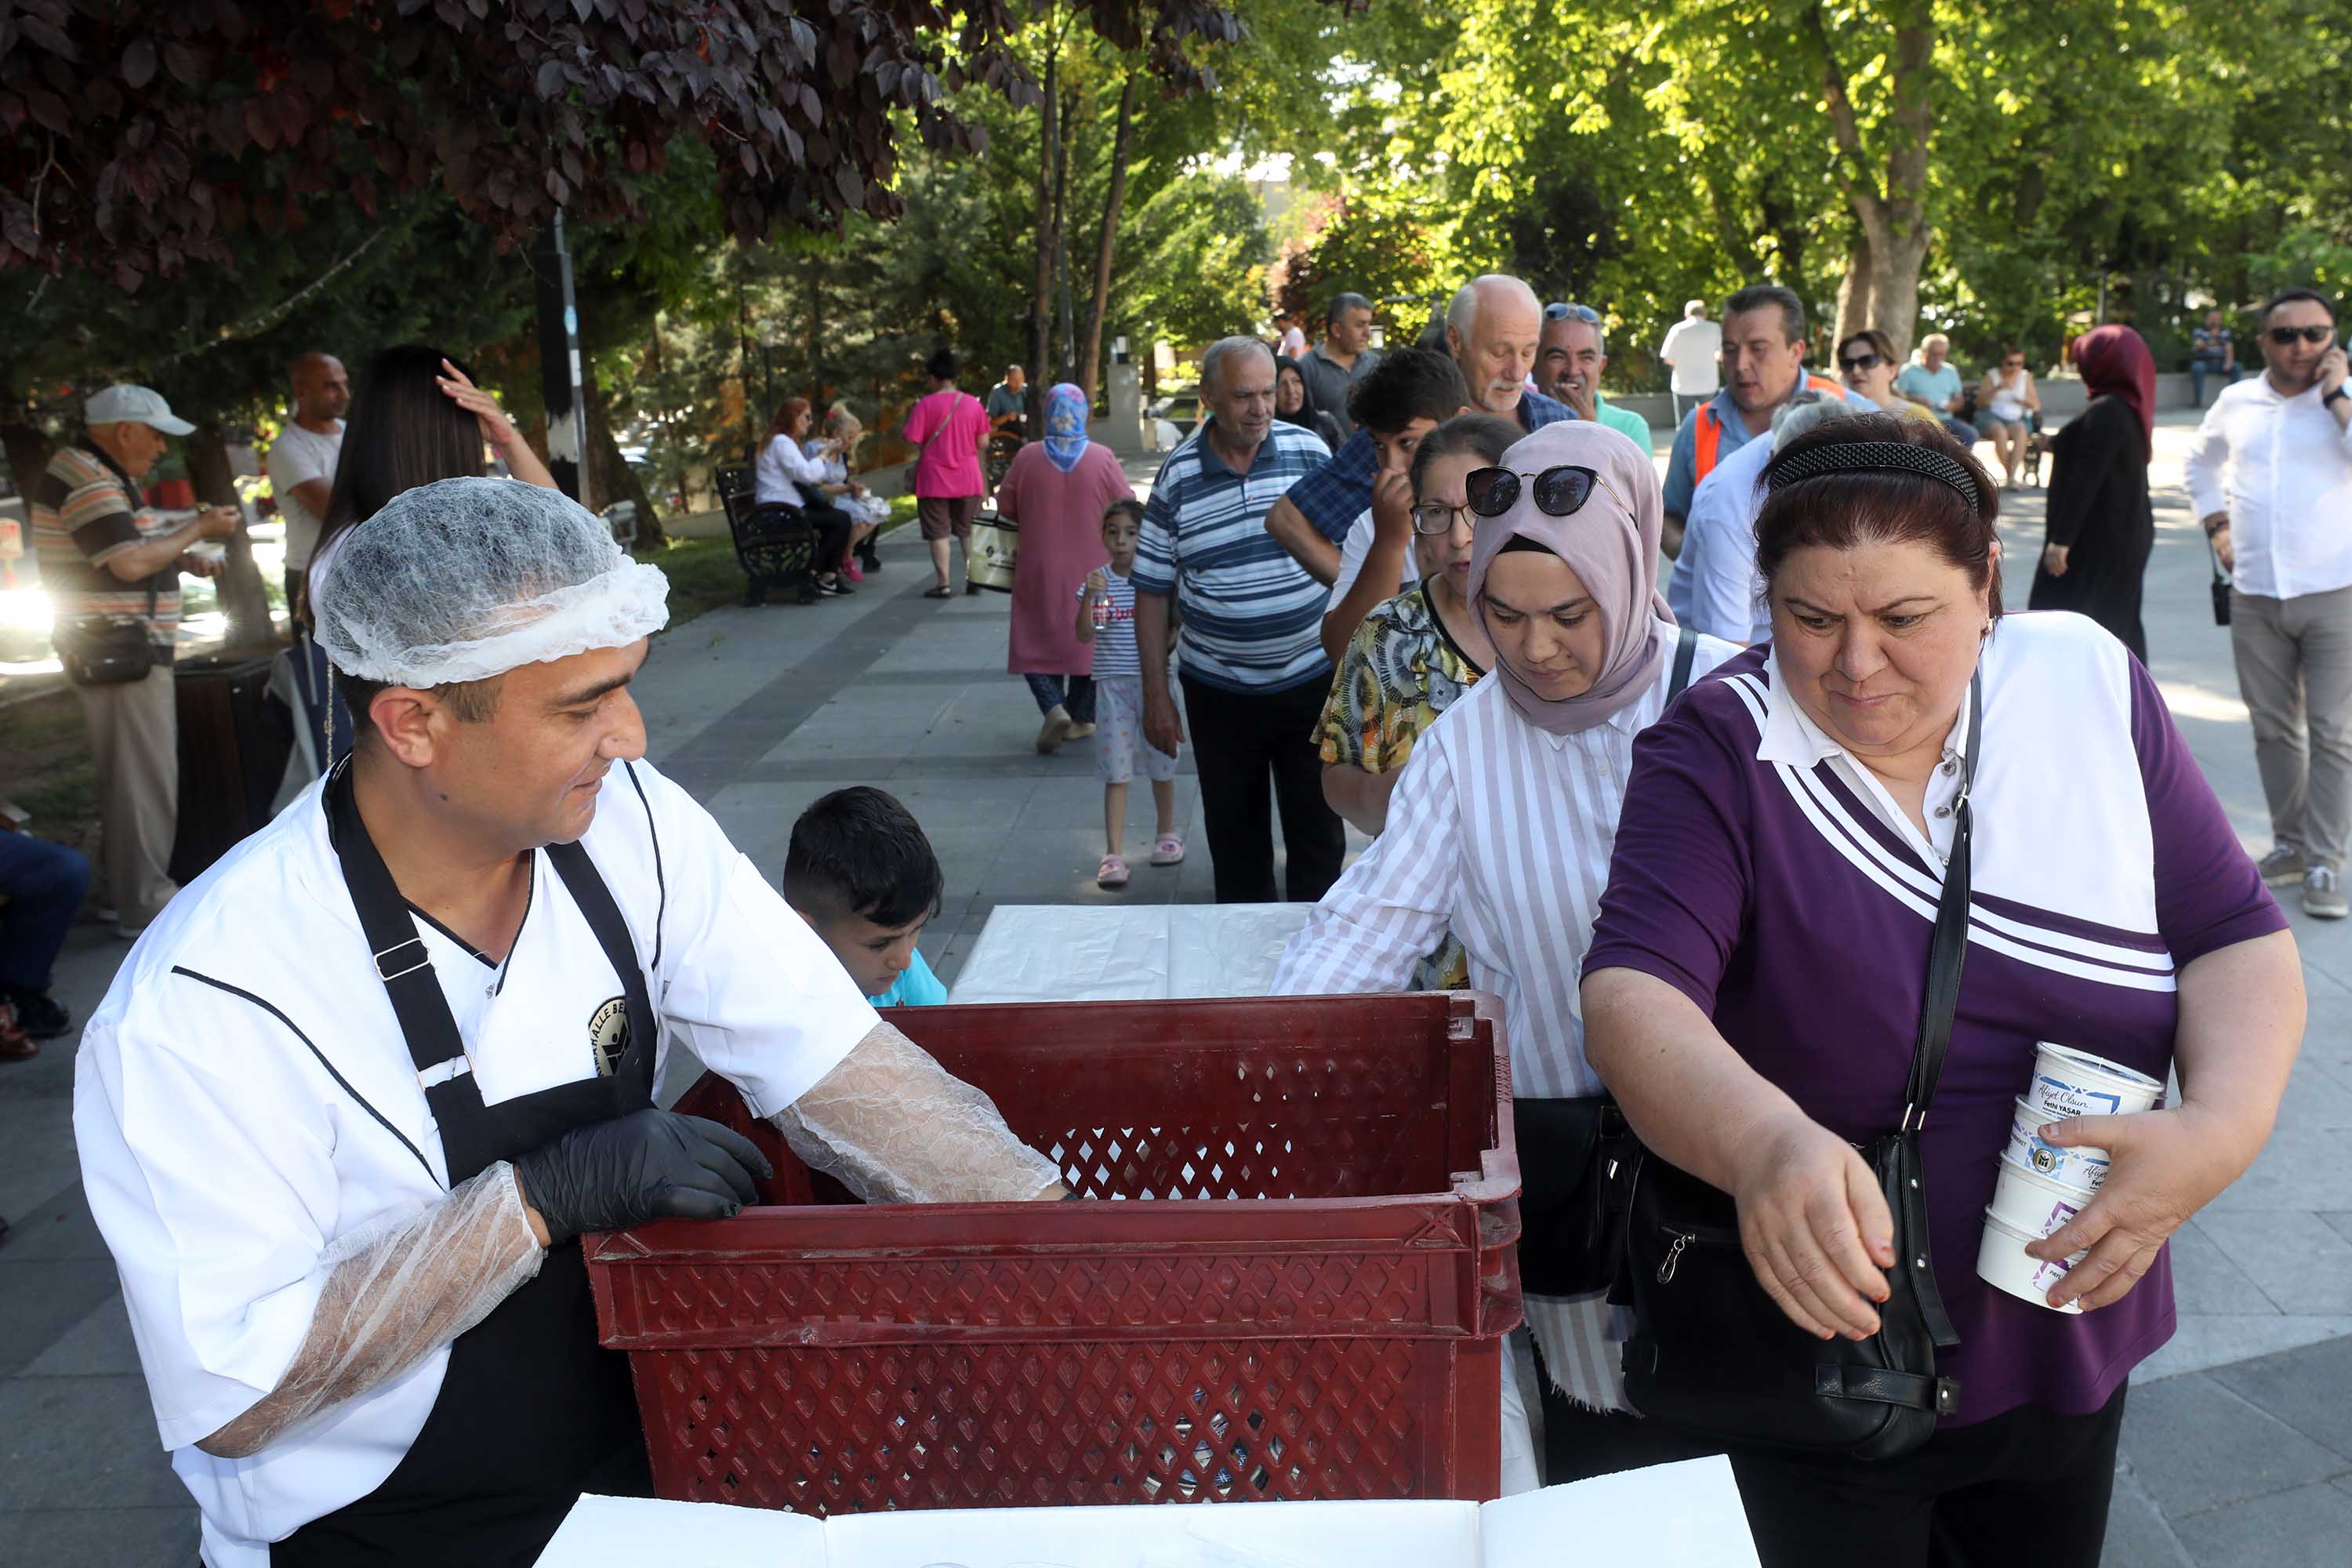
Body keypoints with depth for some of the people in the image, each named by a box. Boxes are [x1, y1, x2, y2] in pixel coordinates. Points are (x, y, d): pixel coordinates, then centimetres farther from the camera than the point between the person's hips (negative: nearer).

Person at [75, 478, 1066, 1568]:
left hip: (638, 1452, 4)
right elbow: (236, 1394, -19)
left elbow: (833, 1069, -10)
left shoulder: (626, 825, -9)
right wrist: (543, 1197, -26)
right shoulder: (202, 1003, -21)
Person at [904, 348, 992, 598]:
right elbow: (983, 443, 2)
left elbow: (914, 444, -13)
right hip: (969, 479, 3)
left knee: (938, 533, 3)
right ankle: (973, 578, 13)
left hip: (934, 479, -3)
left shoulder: (926, 405, -10)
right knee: (969, 531, 15)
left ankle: (943, 585, 2)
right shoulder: (973, 403, 0)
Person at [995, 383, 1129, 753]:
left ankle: (1054, 707, -11)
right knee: (1087, 640, 15)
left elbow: (1005, 507, -1)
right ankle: (1081, 716, 21)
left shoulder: (1028, 457, -8)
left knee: (1038, 640, 9)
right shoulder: (1102, 458, -9)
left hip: (1040, 570, -1)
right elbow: (1127, 506, -4)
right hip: (1090, 570, 1)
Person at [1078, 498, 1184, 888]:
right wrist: (1089, 596, -22)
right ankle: (1113, 854, 0)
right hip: (1113, 683, 0)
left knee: (1161, 762, 14)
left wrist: (1162, 651, -15)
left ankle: (1166, 833, 35)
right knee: (1115, 771, -1)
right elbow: (1084, 635, -9)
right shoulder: (1098, 580, -1)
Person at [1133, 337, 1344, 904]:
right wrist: (1156, 696, -2)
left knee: (1319, 831, 8)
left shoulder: (1309, 451, -3)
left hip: (1311, 679, 0)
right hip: (1219, 691, 0)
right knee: (1235, 836, 12)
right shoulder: (1177, 477, -5)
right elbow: (1151, 592, 0)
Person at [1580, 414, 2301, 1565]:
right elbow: (1634, 997, -30)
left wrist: (2222, 1126, -23)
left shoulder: (2091, 683, -7)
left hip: (2071, 1345, 4)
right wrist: (1764, 1143, -50)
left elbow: (2239, 938, -3)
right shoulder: (1721, 749, -17)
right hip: (1814, 1344, -4)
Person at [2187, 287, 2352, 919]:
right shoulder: (2236, 403, 8)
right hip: (2255, 593, 4)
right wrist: (2216, 524, 15)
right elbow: (2201, 460, 27)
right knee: (2274, 729, 11)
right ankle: (2289, 843, 24)